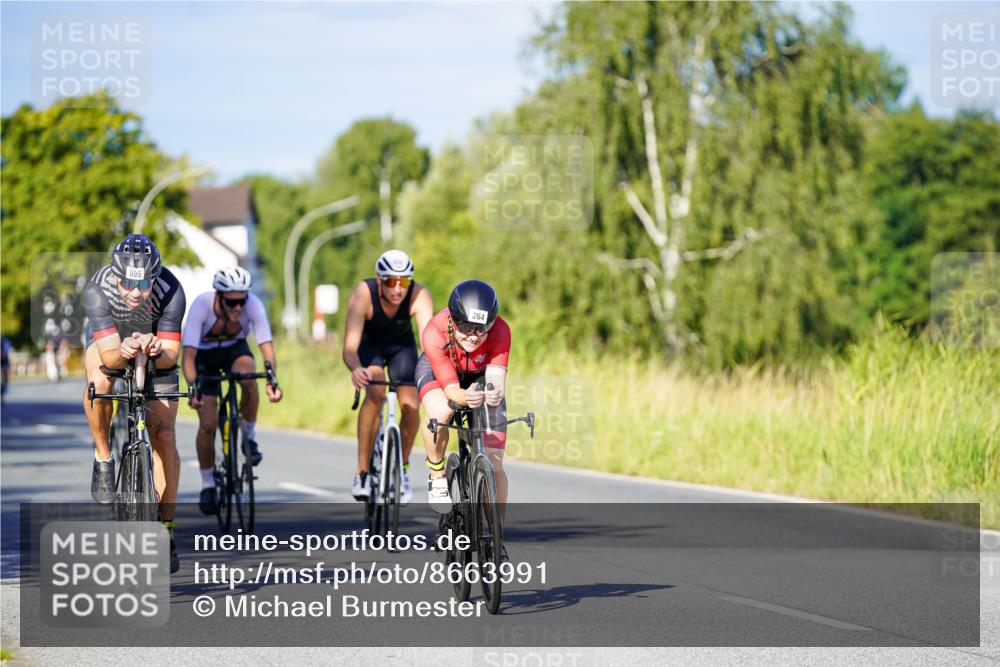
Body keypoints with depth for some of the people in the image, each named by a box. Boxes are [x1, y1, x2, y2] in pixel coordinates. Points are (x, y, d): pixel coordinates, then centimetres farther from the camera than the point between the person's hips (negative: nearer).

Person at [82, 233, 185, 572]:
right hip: (108, 340, -1)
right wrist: (123, 352, -57)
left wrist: (157, 350, -50)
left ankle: (165, 530, -1)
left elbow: (172, 355, -27)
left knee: (164, 436, -10)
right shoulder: (97, 291, -35)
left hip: (155, 345, 1)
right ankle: (103, 459, -12)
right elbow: (109, 355, -35)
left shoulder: (171, 291, -33)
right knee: (99, 381, -37)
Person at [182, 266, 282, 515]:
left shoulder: (253, 304, -30)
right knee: (208, 424, -11)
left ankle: (249, 437, -12)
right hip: (205, 355, -1)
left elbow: (266, 346, -36)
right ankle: (207, 485, 8)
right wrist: (192, 387, -53)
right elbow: (189, 354, -38)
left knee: (248, 377, -35)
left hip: (235, 349, 1)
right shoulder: (202, 305, -34)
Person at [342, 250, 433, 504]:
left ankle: (402, 468, 12)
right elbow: (350, 345, -43)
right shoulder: (364, 293, -36)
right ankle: (361, 471, -23)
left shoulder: (419, 295, -33)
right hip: (369, 343, -2)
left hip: (401, 344, 2)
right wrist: (355, 369, -64)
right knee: (375, 393, -29)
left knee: (410, 407, -15)